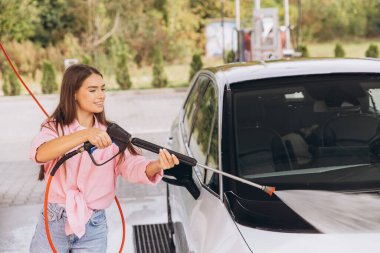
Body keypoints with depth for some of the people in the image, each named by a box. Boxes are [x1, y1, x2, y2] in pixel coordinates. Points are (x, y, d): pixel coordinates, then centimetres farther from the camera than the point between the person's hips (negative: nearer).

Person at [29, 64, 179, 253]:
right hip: (53, 223, -1)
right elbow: (39, 154, -26)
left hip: (93, 229, 2)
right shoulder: (54, 127, -3)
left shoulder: (111, 134, 3)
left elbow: (133, 167, -13)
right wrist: (85, 134, -40)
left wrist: (157, 165, -36)